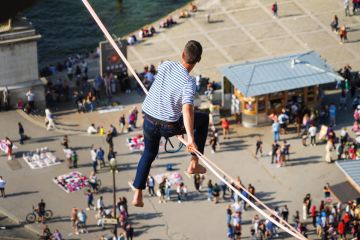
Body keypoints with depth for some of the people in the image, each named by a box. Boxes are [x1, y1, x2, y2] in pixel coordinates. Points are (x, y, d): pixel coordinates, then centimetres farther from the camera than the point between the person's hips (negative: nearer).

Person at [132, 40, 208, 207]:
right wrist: (191, 139, -39)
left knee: (149, 153, 29)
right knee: (203, 119, 18)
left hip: (149, 120, 5)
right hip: (168, 127, -5)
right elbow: (187, 109, -34)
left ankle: (137, 196, 23)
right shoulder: (189, 82, -22)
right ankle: (194, 164, 18)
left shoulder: (165, 66, -6)